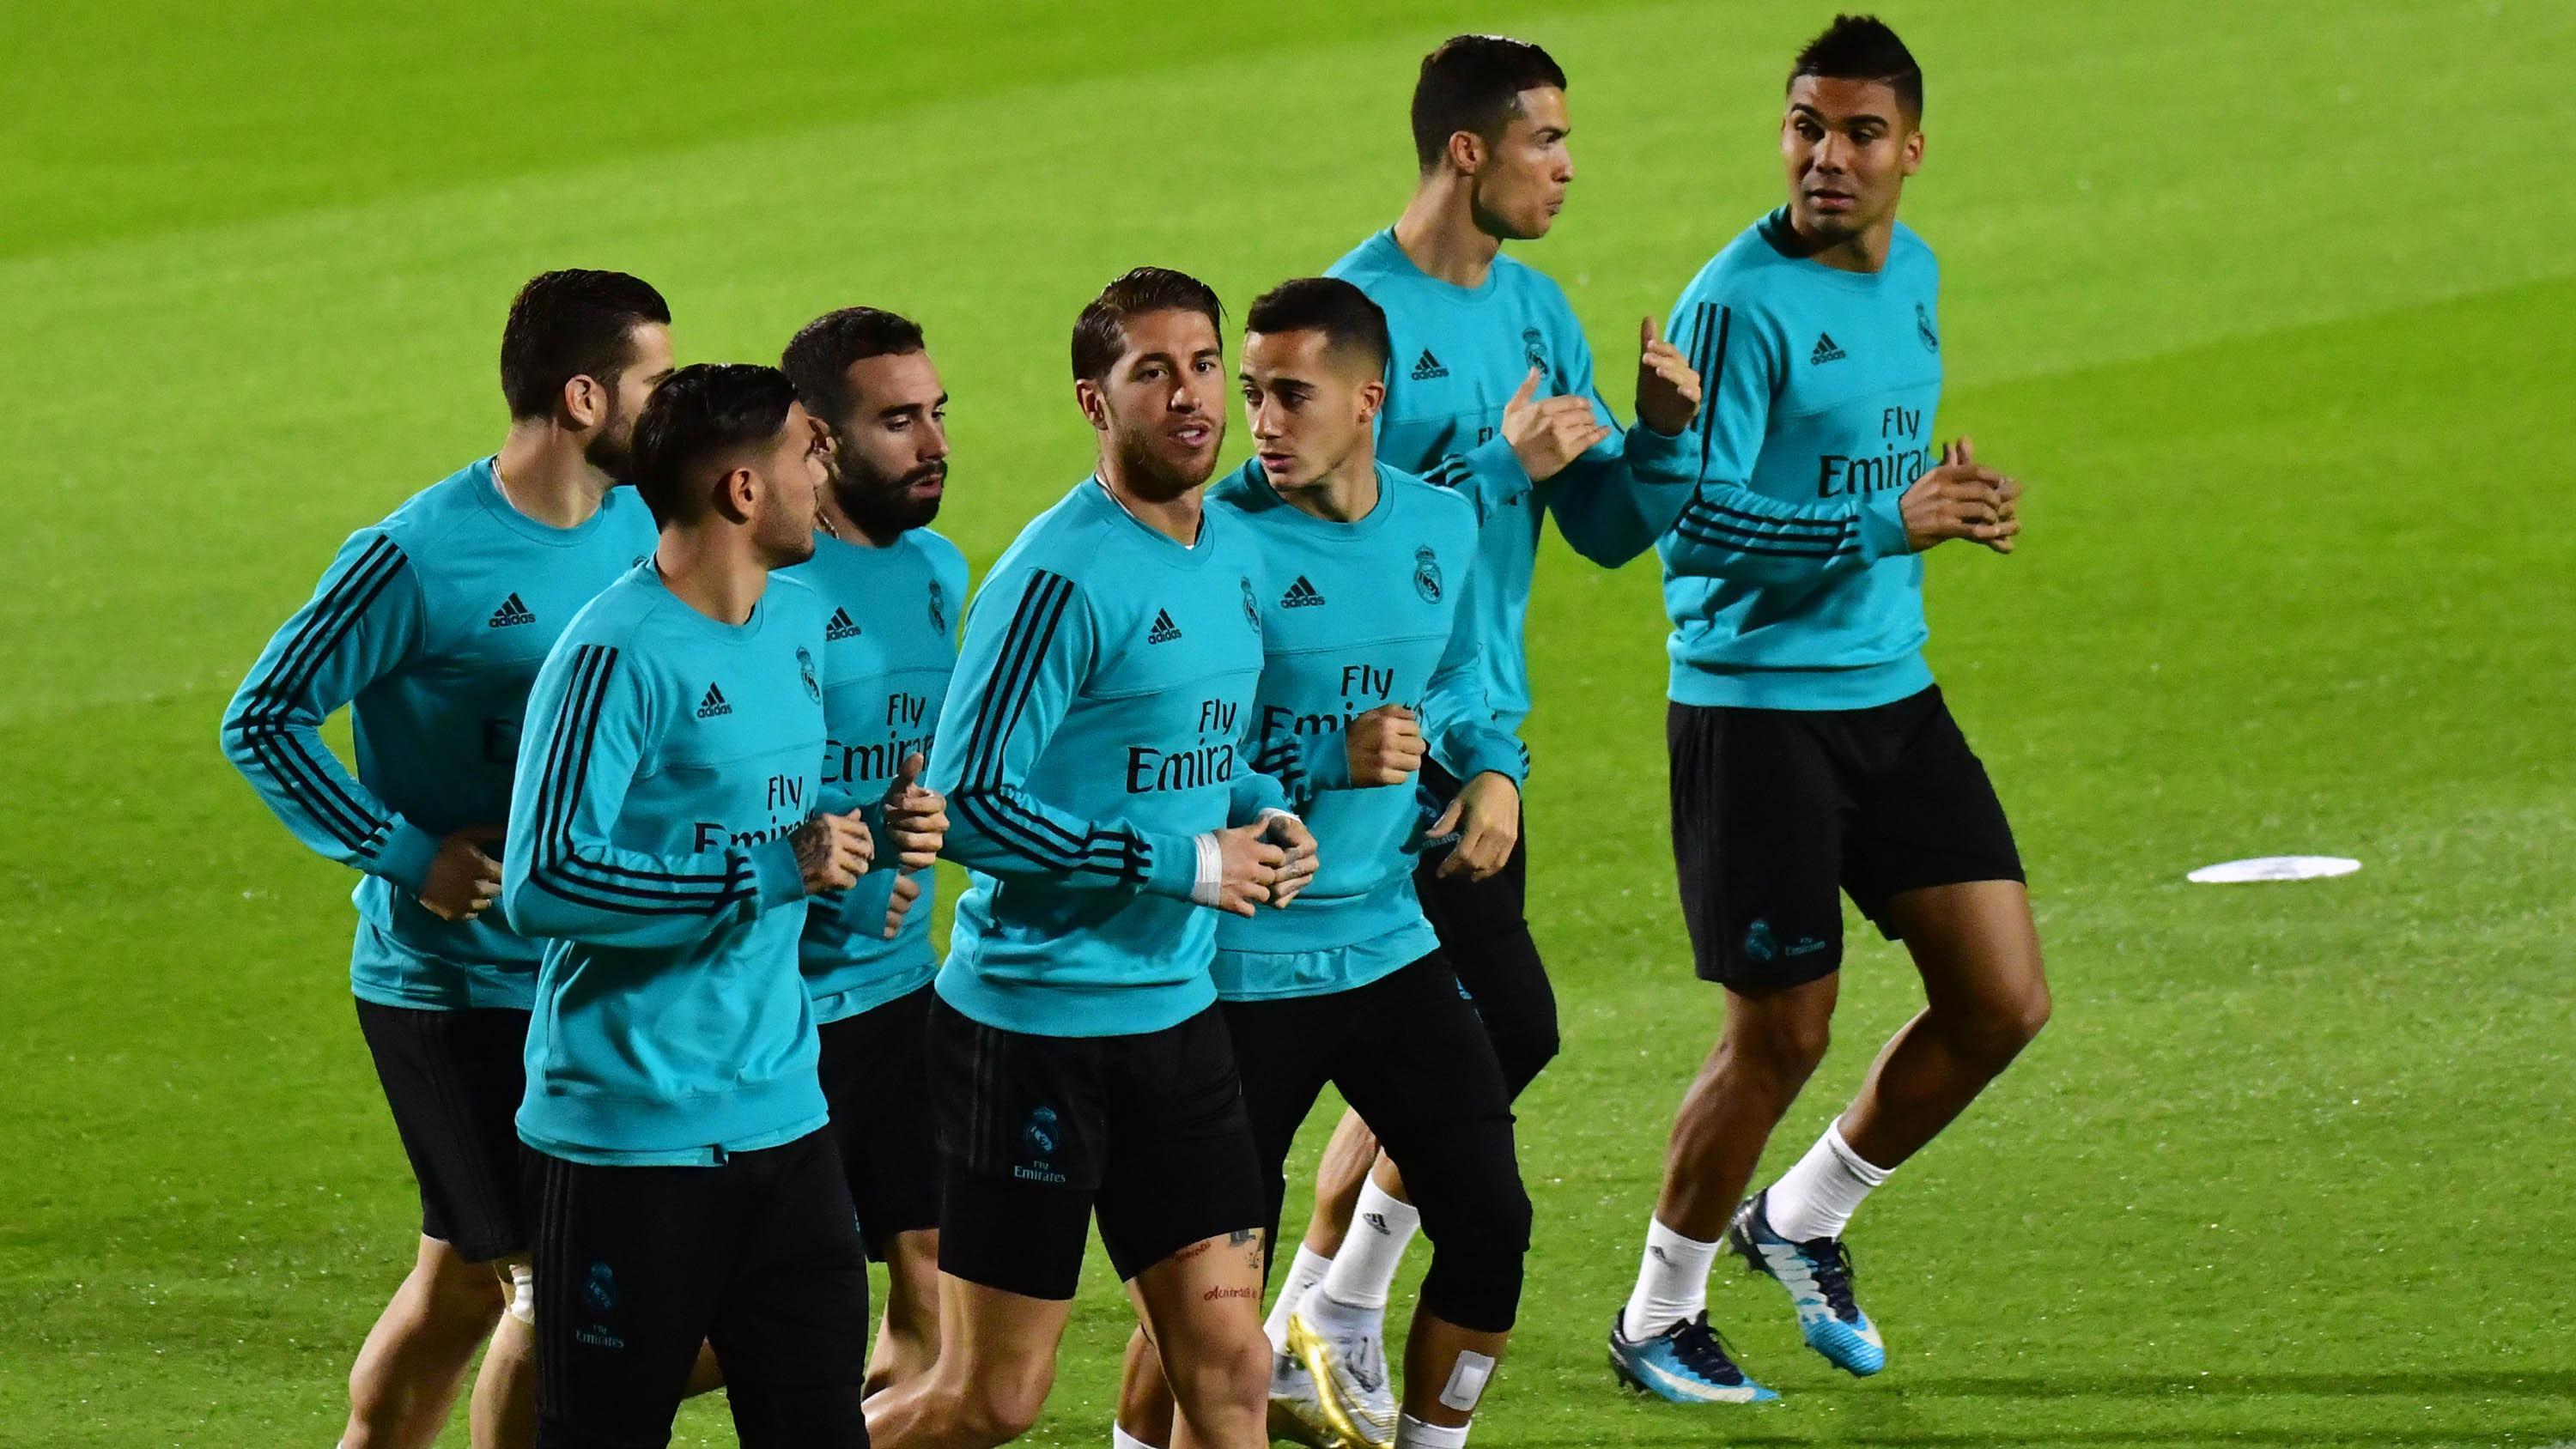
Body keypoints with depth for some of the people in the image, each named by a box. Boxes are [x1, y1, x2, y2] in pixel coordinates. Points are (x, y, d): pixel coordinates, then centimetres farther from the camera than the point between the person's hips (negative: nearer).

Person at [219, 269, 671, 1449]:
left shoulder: (638, 529, 4)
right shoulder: (419, 557, -17)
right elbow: (261, 721, -11)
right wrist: (410, 857, -17)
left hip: (587, 980, 7)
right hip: (451, 985, -7)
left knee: (465, 1280, 12)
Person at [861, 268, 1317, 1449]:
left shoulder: (1235, 554, 9)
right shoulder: (1062, 578, -17)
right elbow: (965, 806, -20)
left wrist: (1263, 816, 2)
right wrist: (1181, 863, -17)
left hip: (1175, 1013, 7)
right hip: (1033, 1026, -7)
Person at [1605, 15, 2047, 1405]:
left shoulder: (1912, 274, 9)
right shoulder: (1738, 303, -16)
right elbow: (1691, 524, -21)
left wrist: (1956, 504, 3)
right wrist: (1885, 525, -27)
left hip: (1892, 692, 7)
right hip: (1754, 704, -7)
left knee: (2003, 1003, 4)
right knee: (1780, 1034, -2)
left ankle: (1799, 1220, 26)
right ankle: (1658, 1315, 19)